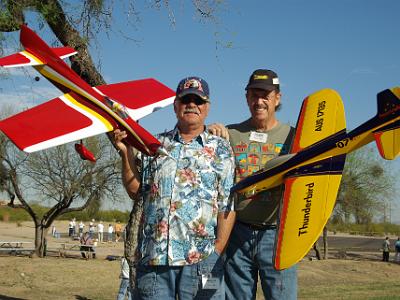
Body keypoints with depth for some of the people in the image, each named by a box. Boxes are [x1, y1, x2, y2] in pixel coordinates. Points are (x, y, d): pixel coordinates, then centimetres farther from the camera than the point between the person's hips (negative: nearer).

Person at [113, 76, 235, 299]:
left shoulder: (220, 149, 6)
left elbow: (227, 204, 1)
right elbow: (135, 190, 11)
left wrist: (217, 251, -7)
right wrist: (127, 153, -1)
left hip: (201, 258, -2)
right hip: (154, 256, 2)